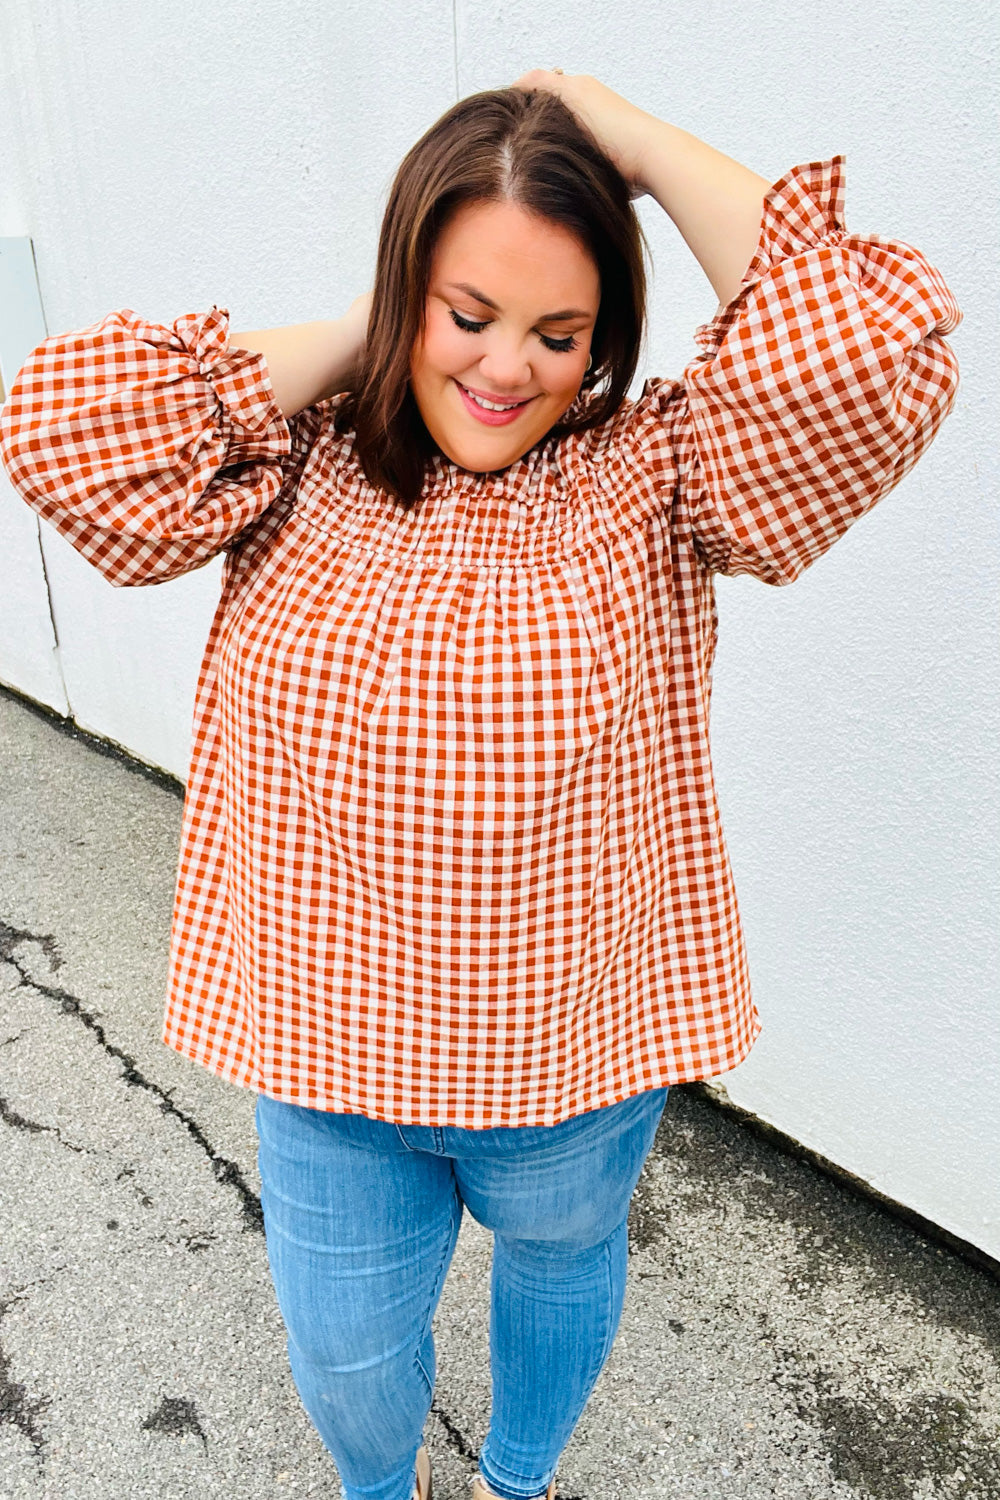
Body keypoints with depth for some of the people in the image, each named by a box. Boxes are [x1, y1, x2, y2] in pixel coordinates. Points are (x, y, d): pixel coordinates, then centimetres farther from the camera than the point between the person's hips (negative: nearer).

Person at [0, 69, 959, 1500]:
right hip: (328, 1055, 1)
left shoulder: (650, 481, -12)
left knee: (559, 1275, 30)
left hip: (577, 1054, 0)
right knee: (344, 1354, 25)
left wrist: (634, 138, -17)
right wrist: (349, 341, -15)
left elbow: (872, 358, -27)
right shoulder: (298, 475, -8)